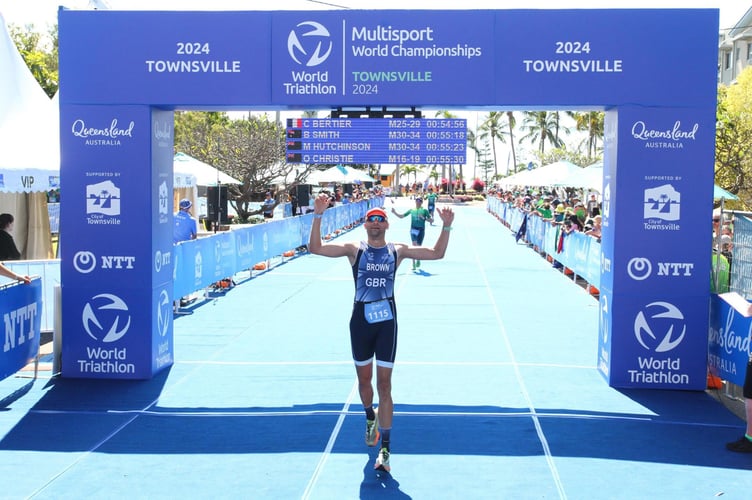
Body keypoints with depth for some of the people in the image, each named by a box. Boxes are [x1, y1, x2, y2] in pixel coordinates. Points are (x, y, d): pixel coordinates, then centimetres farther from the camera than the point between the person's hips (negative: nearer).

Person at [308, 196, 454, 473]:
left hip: (387, 322, -1)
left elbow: (437, 253, 6)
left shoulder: (397, 250, 5)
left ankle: (385, 450, 0)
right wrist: (318, 215, -21)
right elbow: (315, 248, -11)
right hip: (360, 322, 1)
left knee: (384, 386, -3)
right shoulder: (354, 249, 1)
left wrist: (446, 226, -8)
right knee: (364, 380, 14)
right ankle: (370, 419, 46)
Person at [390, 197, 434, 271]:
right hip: (413, 229, 1)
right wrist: (394, 212, 0)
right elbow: (401, 216, 15)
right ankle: (414, 265, -18)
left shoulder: (424, 210, 2)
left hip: (421, 230, -1)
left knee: (418, 246, 6)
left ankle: (418, 260, 36)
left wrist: (424, 218, -17)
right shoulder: (412, 210, 9)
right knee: (414, 245, -16)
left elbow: (431, 220, -1)